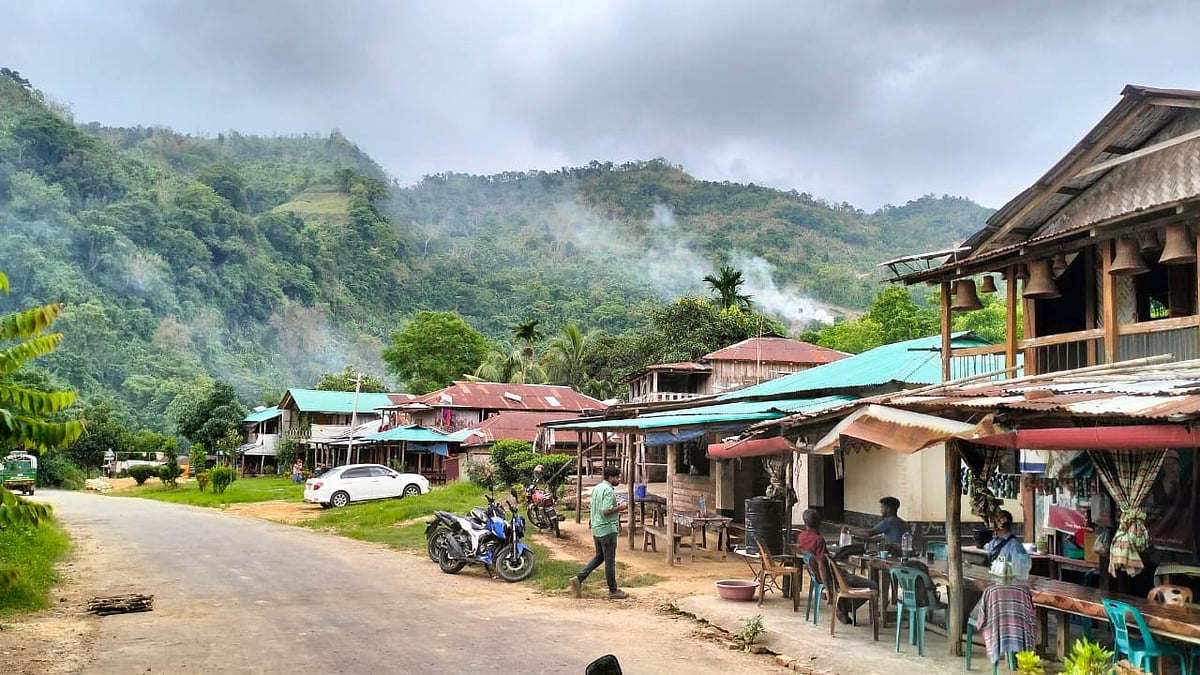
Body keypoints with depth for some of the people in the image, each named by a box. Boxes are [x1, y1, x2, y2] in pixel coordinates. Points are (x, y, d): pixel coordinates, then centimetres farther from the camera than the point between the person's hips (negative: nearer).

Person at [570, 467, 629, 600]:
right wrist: (619, 508, -13)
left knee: (599, 556, 19)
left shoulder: (596, 488, 12)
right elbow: (606, 511, -27)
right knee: (610, 560, 1)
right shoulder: (609, 491, -18)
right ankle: (613, 591, 11)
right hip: (608, 529, -9)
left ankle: (578, 579, 9)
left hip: (596, 529, 9)